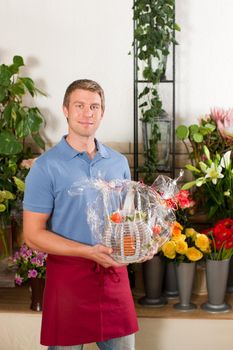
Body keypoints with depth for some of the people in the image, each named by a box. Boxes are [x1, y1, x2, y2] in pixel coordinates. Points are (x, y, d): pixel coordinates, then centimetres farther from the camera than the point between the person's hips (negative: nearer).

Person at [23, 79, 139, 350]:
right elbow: (33, 235, -11)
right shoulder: (47, 166, -8)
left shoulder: (118, 162, 8)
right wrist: (89, 252, -19)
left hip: (113, 272, 4)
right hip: (69, 273, -4)